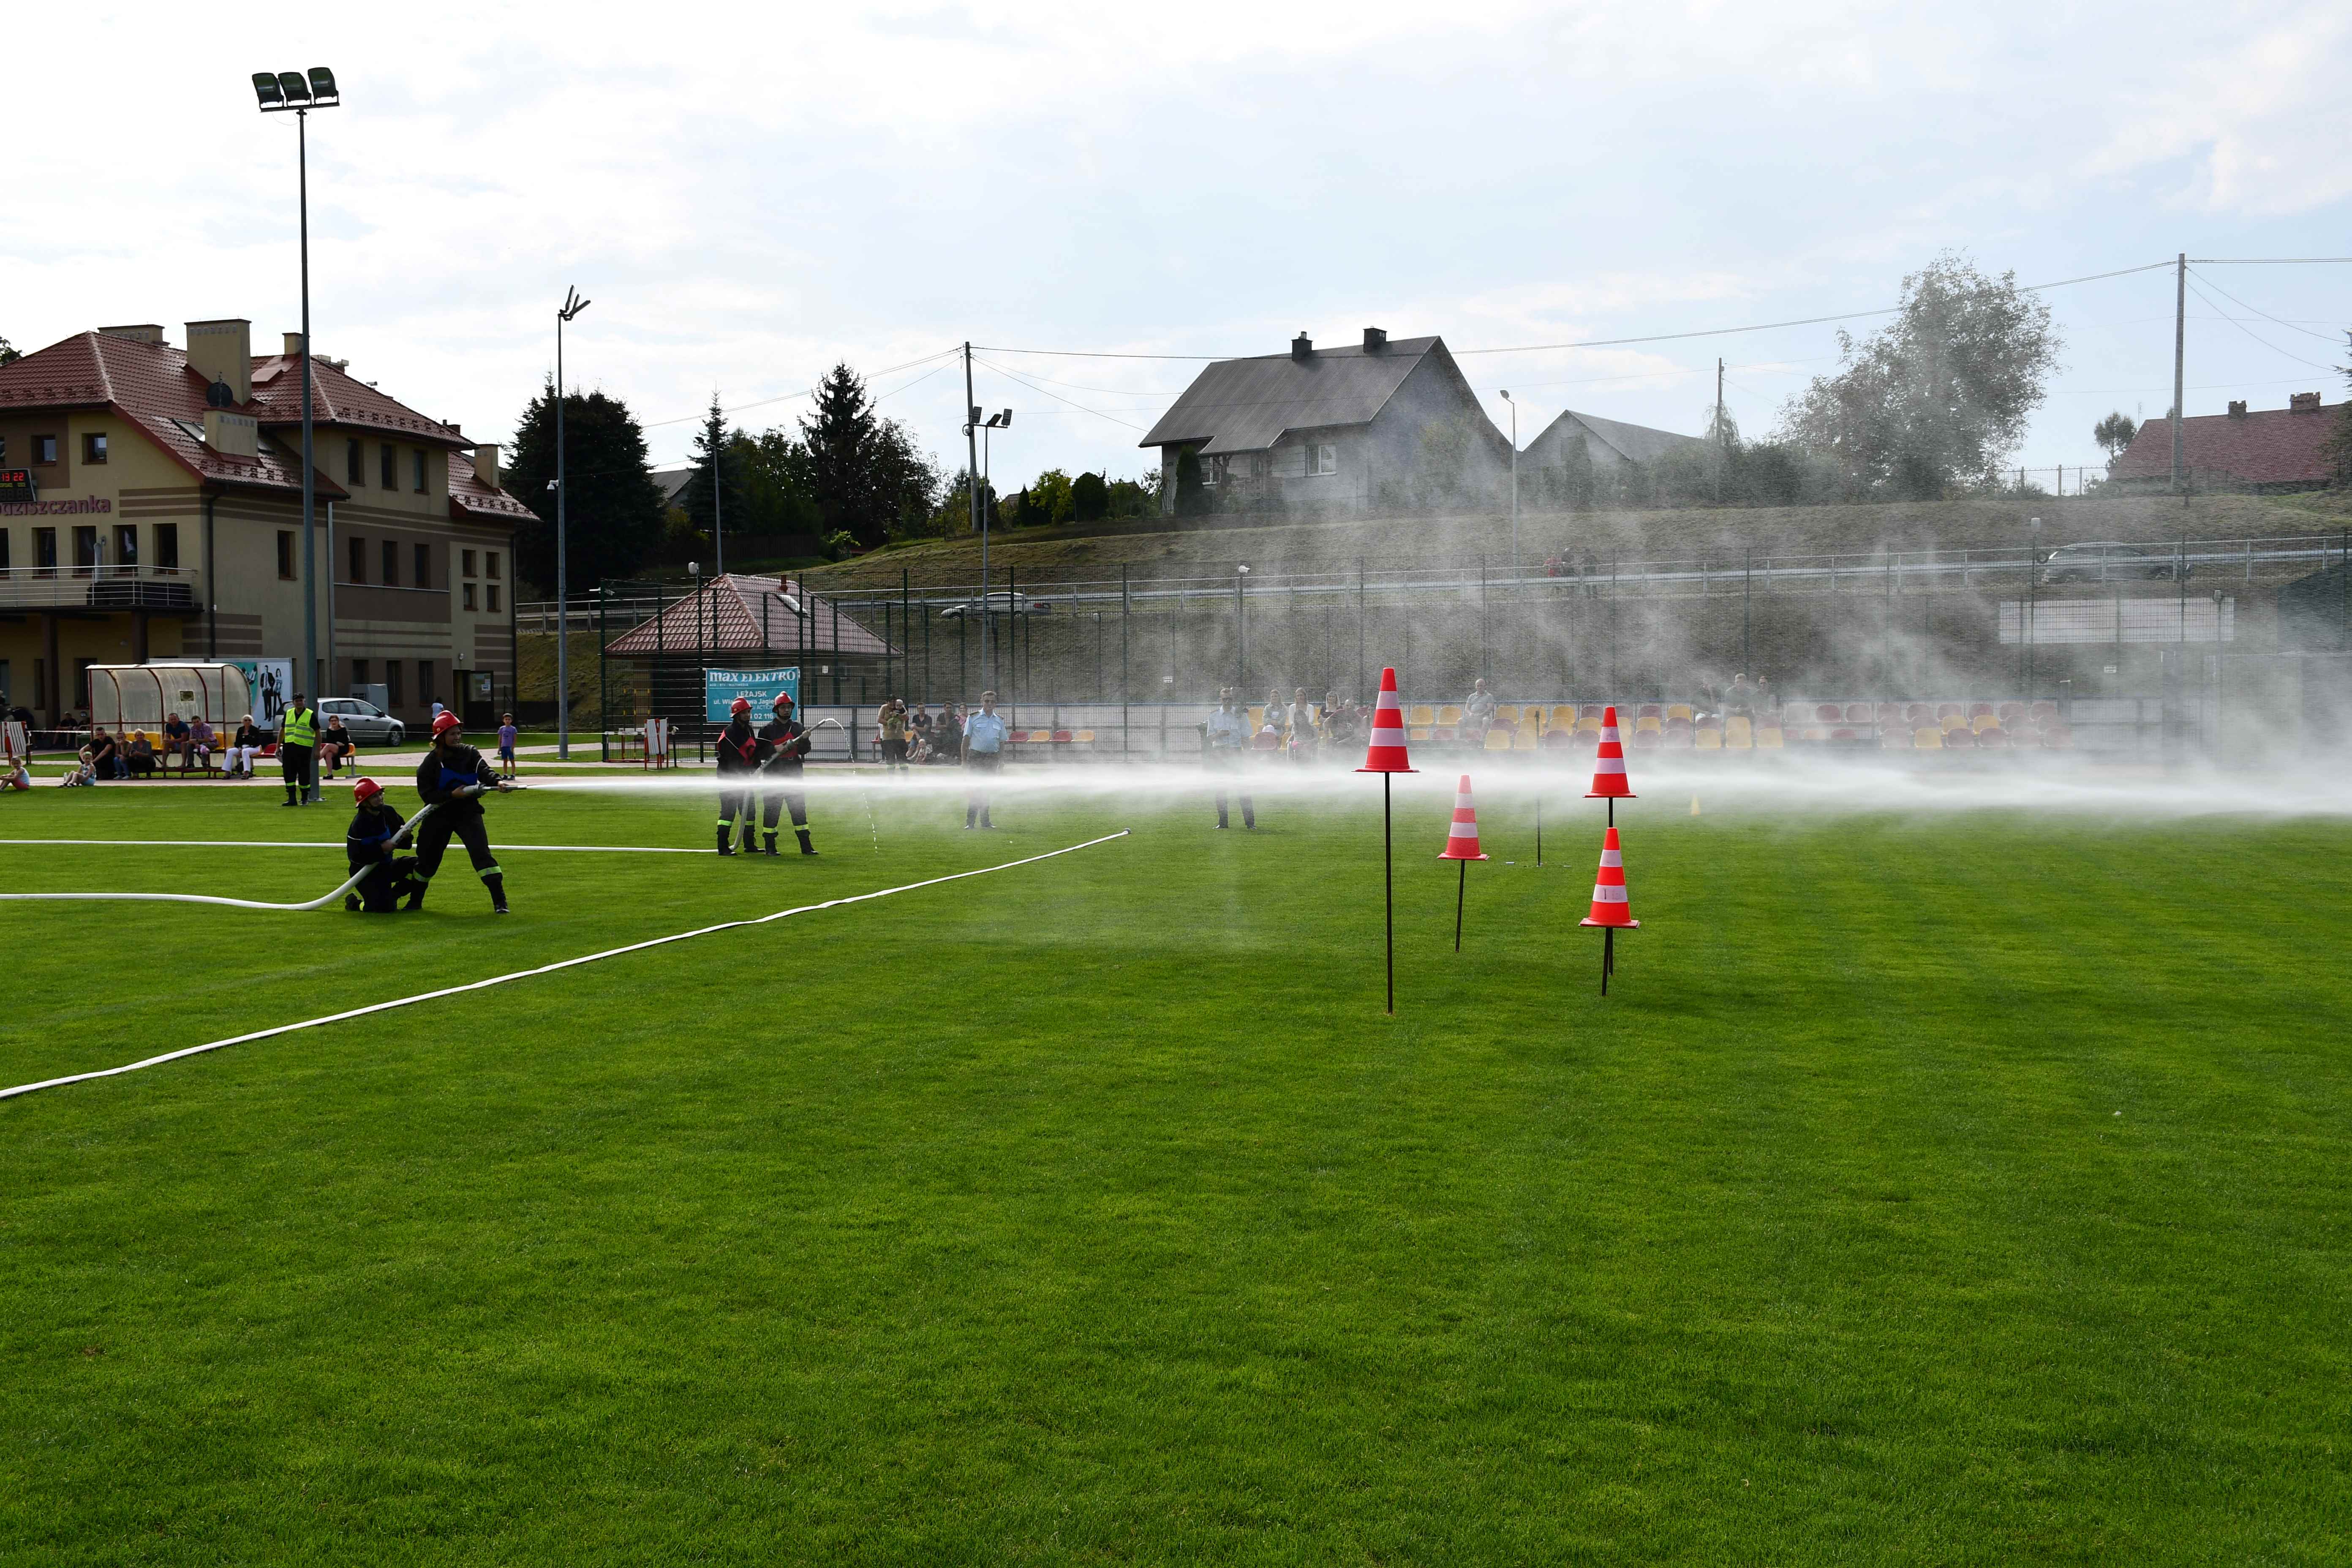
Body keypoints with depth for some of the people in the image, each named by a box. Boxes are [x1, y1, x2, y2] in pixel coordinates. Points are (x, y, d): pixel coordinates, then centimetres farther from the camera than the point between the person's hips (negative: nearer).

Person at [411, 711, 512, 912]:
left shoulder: (469, 753, -1)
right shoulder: (429, 763, -4)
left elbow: (484, 771, -18)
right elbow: (427, 794, -9)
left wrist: (498, 782, -39)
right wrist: (453, 794, -22)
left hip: (468, 812, -1)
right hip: (440, 815, 1)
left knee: (481, 852, -17)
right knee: (427, 858, 9)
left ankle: (500, 901, -19)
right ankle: (415, 901, 30)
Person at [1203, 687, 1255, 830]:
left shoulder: (1241, 715, 3)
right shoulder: (1214, 716, 7)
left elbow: (1245, 739, 3)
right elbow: (1209, 738, 6)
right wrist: (1219, 734, -15)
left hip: (1236, 752, -2)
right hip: (1219, 753, 2)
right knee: (1220, 788, 1)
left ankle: (1250, 822, -5)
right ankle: (1223, 822, 8)